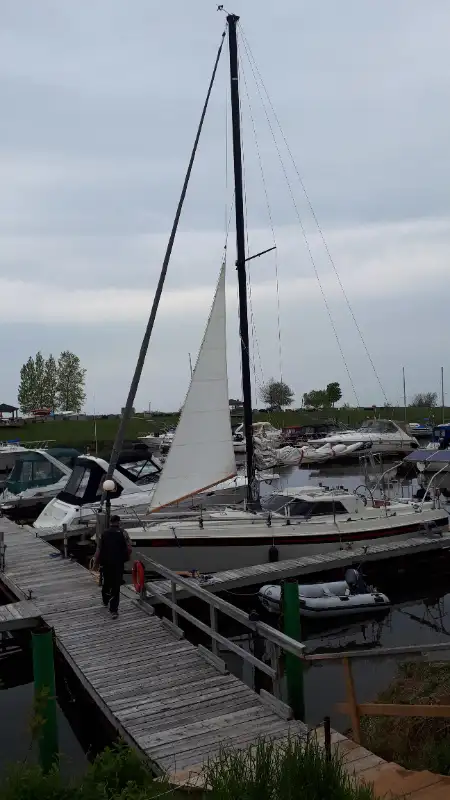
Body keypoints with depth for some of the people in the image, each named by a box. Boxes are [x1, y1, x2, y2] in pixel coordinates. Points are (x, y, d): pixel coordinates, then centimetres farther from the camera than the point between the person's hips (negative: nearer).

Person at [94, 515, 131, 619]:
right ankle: (114, 610, -7)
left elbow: (99, 549, 1)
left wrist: (96, 561, 9)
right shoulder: (123, 533, -5)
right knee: (116, 585, -1)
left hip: (106, 563, 3)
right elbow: (129, 548, -8)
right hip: (118, 563, -3)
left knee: (106, 582, 23)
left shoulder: (104, 533, 2)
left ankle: (105, 601, 43)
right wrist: (127, 557, 12)